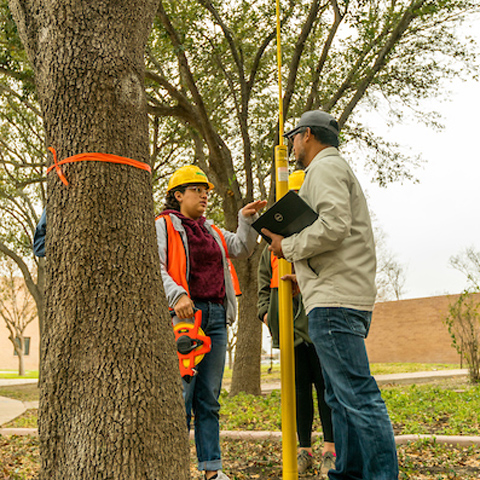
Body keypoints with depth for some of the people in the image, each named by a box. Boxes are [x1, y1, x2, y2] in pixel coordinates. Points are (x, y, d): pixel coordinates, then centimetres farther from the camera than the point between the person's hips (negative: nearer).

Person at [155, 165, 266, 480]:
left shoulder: (211, 231, 23)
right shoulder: (163, 225, 3)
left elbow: (242, 249, 19)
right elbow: (154, 267, -8)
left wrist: (247, 220, 4)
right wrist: (177, 295, -23)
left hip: (216, 315, 6)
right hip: (183, 315, -6)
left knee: (209, 397, 8)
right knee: (181, 393, -7)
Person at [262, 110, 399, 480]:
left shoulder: (325, 167, -3)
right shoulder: (338, 170, 29)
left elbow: (334, 225, -21)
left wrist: (288, 247, -8)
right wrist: (307, 275, 24)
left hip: (335, 301, -11)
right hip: (341, 298, 11)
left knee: (358, 396, -12)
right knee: (340, 395, 12)